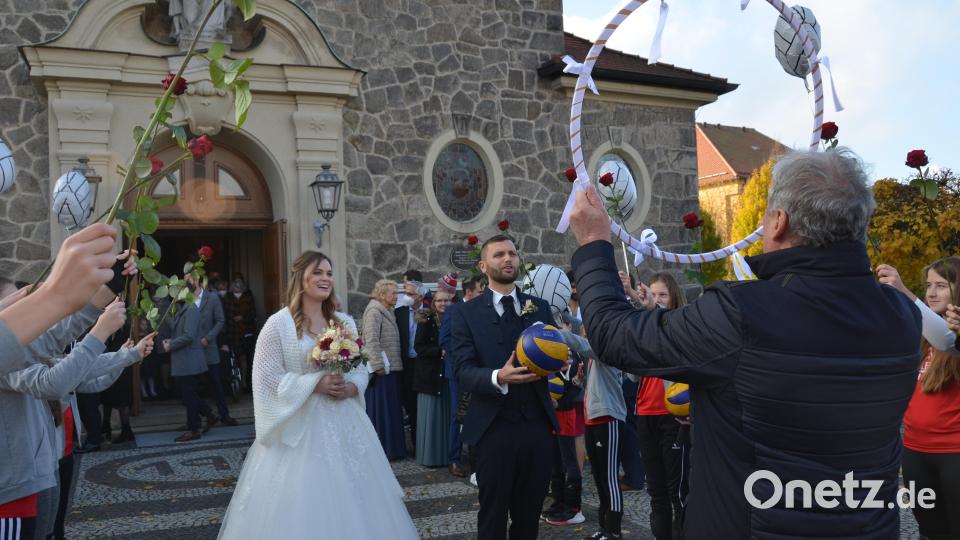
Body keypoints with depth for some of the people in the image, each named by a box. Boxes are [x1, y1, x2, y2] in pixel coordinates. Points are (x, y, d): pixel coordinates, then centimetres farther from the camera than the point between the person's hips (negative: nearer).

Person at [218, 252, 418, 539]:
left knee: (351, 502, 10)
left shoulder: (345, 322, 9)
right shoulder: (279, 324, -7)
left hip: (344, 421, 5)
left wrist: (351, 387, -10)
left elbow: (361, 368, 12)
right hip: (299, 424, -5)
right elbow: (267, 377, -11)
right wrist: (315, 384, -17)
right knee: (300, 503, 1)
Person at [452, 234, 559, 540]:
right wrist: (498, 377, -30)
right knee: (493, 515, 11)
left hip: (537, 424, 3)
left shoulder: (540, 308, 8)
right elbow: (463, 371, -12)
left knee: (530, 513, 17)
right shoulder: (467, 313, -3)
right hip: (494, 427, -3)